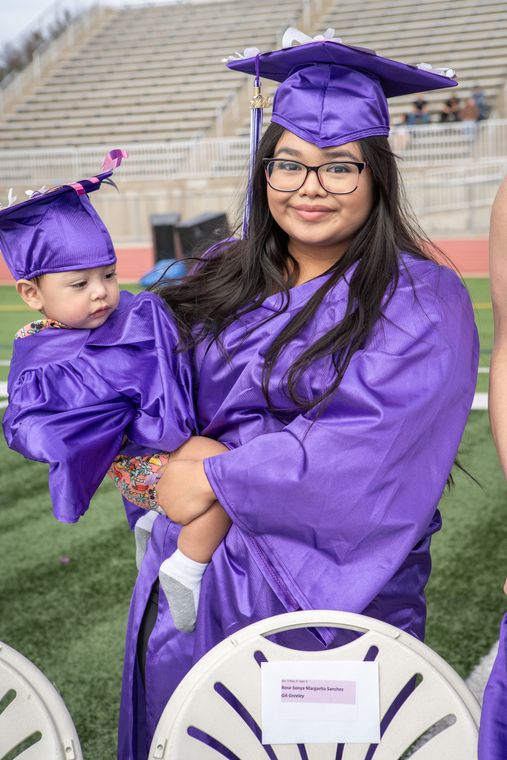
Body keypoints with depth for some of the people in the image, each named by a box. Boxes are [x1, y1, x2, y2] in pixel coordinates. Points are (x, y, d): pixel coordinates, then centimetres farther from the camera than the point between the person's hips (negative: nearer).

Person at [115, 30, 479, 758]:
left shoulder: (421, 302, -13)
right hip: (194, 569, 5)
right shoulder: (226, 276, 5)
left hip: (331, 587, -5)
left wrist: (215, 479, -19)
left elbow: (369, 453, -23)